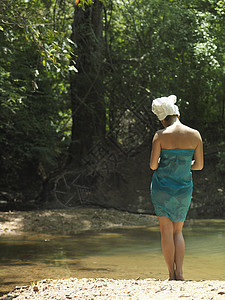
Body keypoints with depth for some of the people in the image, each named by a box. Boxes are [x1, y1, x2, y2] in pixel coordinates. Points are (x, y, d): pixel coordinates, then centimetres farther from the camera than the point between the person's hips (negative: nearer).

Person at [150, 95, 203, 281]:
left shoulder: (161, 136, -11)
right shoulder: (195, 135, -4)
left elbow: (153, 165, -9)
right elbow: (199, 165, 2)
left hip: (162, 185, -2)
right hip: (184, 188, 2)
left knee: (166, 230, 6)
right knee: (178, 231, 14)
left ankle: (172, 274, 2)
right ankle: (180, 273, 3)